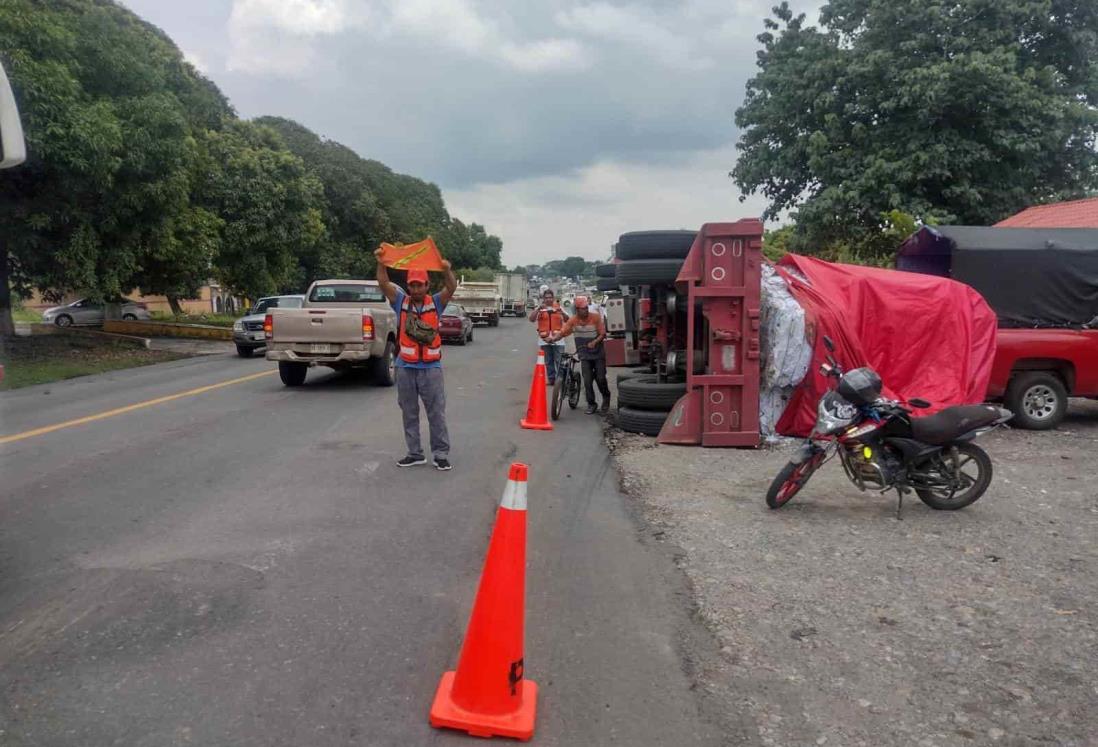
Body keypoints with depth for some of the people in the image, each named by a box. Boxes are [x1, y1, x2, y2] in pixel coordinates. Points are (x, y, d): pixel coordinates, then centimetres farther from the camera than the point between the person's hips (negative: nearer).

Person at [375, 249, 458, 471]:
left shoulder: (436, 302, 2)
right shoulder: (401, 302, 4)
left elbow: (452, 288, -14)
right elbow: (383, 283, -7)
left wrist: (447, 270, -34)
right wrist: (381, 262, -23)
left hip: (431, 367, -2)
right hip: (405, 368, 2)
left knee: (437, 413, 3)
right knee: (409, 414, 11)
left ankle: (441, 454, 11)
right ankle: (415, 453, 22)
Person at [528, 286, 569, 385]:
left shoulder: (559, 308, 8)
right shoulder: (539, 309, 7)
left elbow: (567, 320, -2)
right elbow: (532, 319, -8)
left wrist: (561, 312, -20)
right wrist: (539, 308, -20)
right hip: (544, 338, 1)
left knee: (559, 361, -5)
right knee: (548, 362, 8)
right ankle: (551, 379, 16)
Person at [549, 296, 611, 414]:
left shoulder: (596, 317, -10)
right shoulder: (573, 320, -6)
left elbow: (603, 334, -8)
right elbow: (562, 332, -12)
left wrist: (594, 342, -25)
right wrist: (554, 338, -31)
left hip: (598, 353, -1)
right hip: (584, 354, 1)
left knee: (600, 378, -2)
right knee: (587, 380, -5)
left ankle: (606, 398, 26)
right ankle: (591, 404, 11)